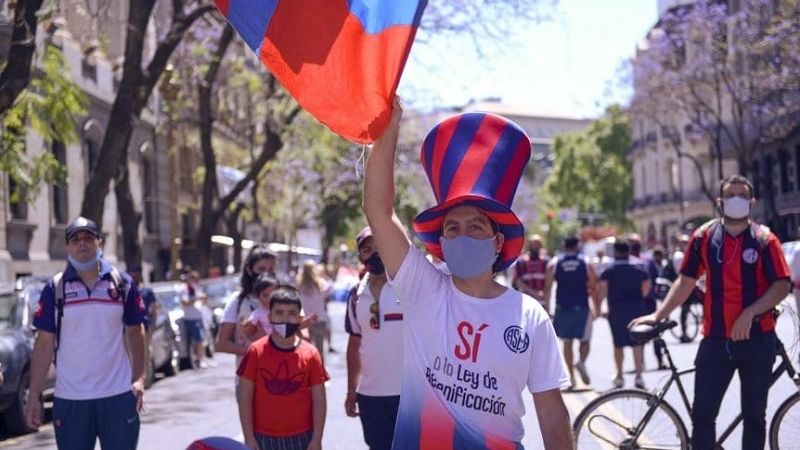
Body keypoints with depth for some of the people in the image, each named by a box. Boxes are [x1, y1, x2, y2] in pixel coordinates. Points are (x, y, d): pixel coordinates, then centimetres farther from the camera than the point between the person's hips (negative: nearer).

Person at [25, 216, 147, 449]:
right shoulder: (55, 288, 0)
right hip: (70, 398, 0)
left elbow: (135, 333, 8)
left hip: (118, 395, 0)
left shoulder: (122, 283, 2)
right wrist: (34, 396, -3)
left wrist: (139, 379, -4)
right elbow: (44, 343, 1)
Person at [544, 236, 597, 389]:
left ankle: (571, 377, 8)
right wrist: (596, 308, 9)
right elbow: (594, 287, 1)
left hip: (562, 307, 1)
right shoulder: (586, 262, 2)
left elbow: (547, 287, -1)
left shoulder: (554, 263, 3)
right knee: (585, 340, 11)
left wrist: (546, 306, 5)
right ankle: (581, 361, -18)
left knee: (567, 342, 10)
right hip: (581, 307, -1)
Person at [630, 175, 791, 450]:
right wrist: (658, 315, 2)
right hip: (716, 339, 1)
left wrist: (749, 314, -18)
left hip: (757, 339, -1)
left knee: (754, 414, 10)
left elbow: (782, 286, -6)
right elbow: (686, 281, 8)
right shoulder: (704, 237, 3)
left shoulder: (764, 239, -2)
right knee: (702, 414, -3)